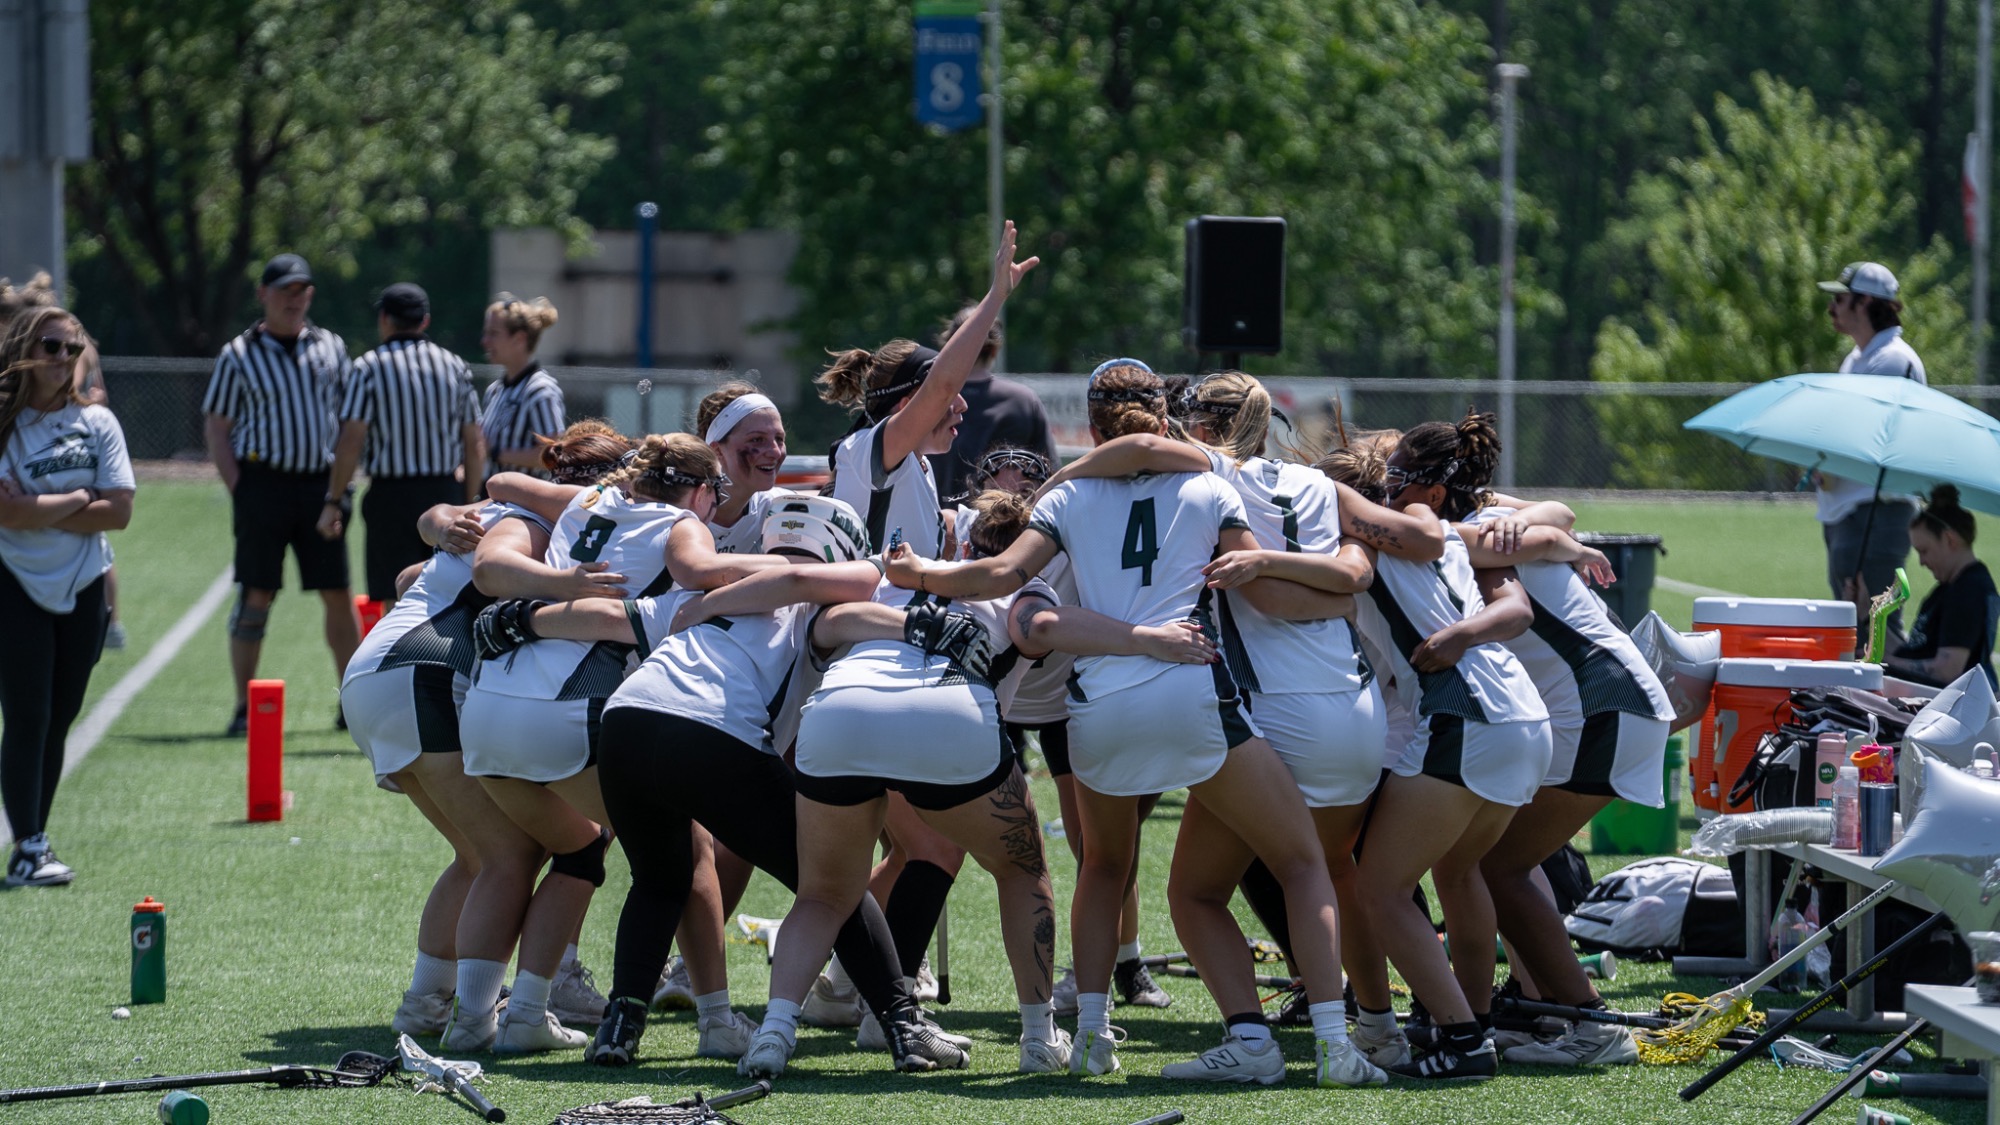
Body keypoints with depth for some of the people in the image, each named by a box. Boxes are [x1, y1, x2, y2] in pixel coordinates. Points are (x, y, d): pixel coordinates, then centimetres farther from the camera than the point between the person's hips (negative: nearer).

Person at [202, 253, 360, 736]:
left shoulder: (330, 348, 12)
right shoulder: (239, 355, 3)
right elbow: (216, 429, 3)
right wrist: (239, 490, -7)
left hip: (319, 483, 3)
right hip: (264, 482, -3)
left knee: (338, 595, 4)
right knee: (256, 594, -4)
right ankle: (245, 709, 0)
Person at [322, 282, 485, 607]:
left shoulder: (369, 367, -4)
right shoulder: (455, 367, 8)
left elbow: (351, 441, -11)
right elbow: (475, 446, 9)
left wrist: (333, 501, -5)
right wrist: (469, 502, 18)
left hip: (392, 495, -4)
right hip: (446, 492, 4)